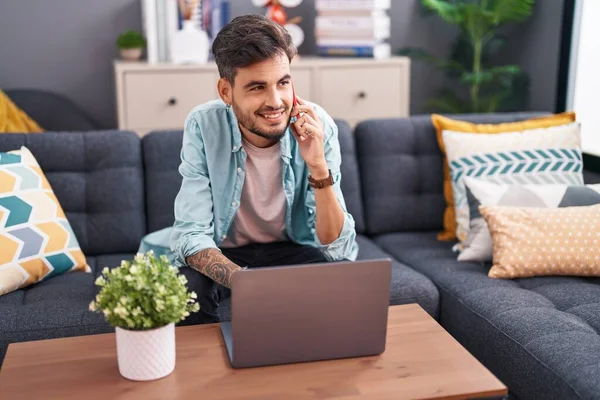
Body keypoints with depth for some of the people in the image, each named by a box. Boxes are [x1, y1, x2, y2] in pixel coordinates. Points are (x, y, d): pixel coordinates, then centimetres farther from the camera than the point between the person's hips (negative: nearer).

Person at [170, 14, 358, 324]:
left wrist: (318, 167, -35)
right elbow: (191, 235, -22)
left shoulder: (318, 126, -19)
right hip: (224, 254, 0)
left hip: (294, 250, 1)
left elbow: (336, 248, -20)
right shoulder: (203, 126, -20)